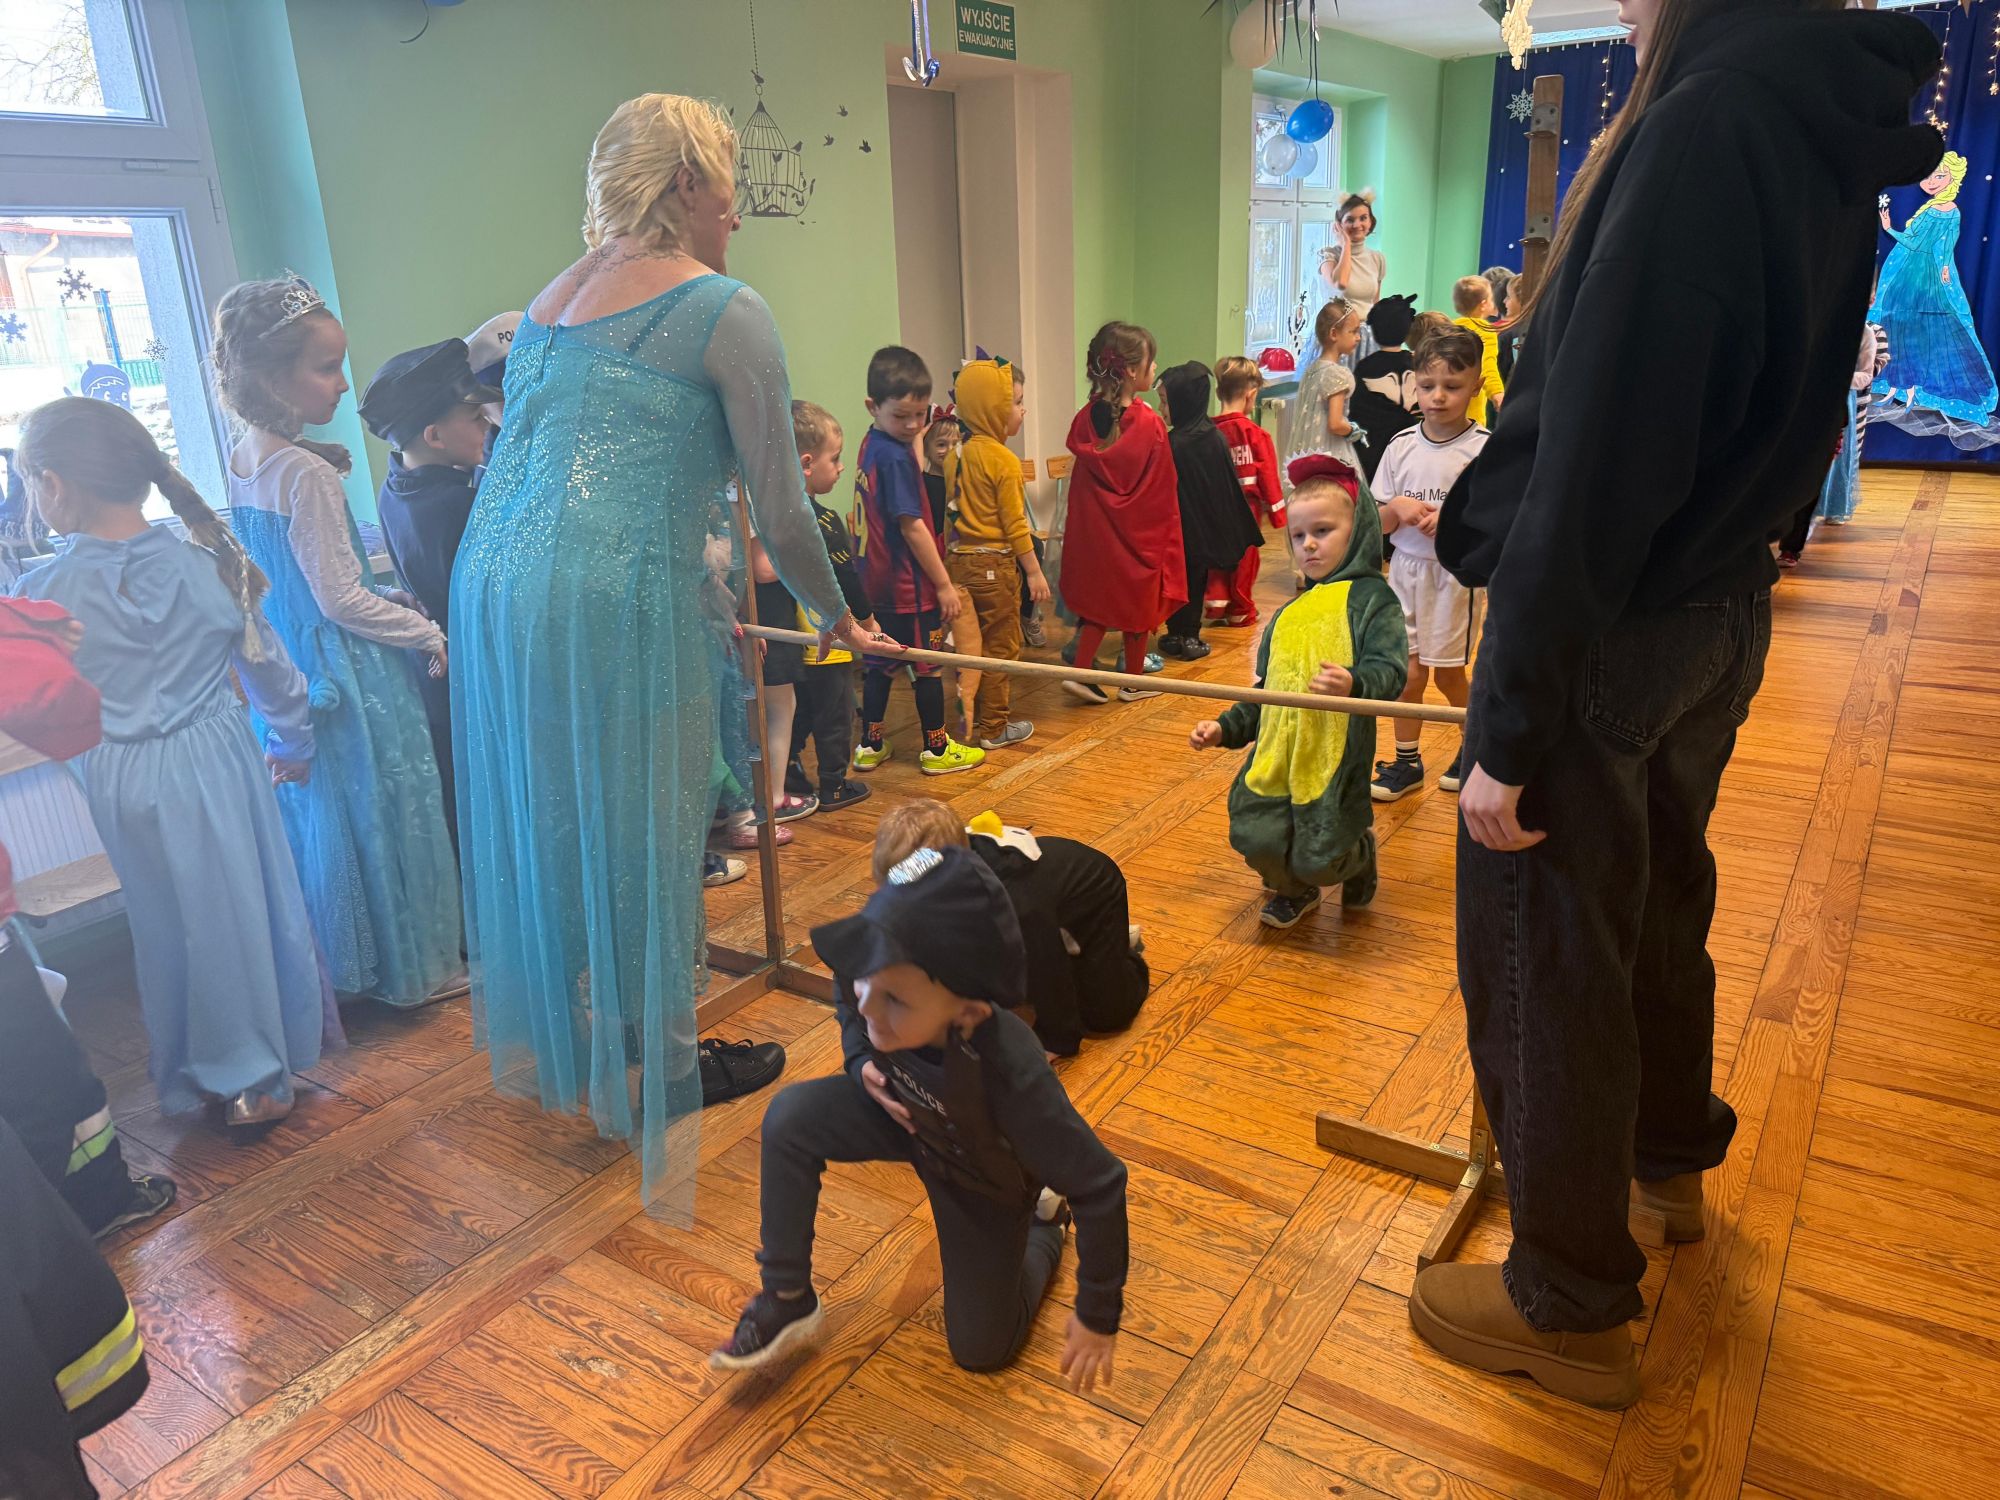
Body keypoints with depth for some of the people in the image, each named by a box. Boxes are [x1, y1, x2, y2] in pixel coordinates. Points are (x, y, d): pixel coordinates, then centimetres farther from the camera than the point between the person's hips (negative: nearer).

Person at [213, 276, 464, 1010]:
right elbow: (342, 600, -20)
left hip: (283, 667, 9)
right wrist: (432, 634, -10)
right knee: (380, 812, 4)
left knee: (318, 814, 17)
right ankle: (415, 967, 18)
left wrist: (390, 598, 12)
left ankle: (341, 957, 32)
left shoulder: (245, 460, 5)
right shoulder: (309, 473, -21)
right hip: (347, 674, -8)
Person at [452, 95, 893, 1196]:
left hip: (495, 584, 8)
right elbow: (779, 507, -5)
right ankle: (655, 1073, 24)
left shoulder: (553, 299, 20)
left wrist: (698, 599, 32)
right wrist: (834, 617, 12)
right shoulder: (724, 311, -5)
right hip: (615, 606, -8)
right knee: (643, 836, 7)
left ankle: (560, 1039, 40)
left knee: (549, 820, 20)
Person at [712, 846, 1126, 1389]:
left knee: (981, 1349, 8)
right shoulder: (873, 982, -33)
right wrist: (861, 1063, -20)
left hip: (987, 1180, -3)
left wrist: (1098, 1317, -20)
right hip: (903, 1110, 4)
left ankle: (1043, 1224, 33)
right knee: (791, 1117, -22)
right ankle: (787, 1299, -2)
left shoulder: (1012, 1076, -46)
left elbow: (1100, 1184, -32)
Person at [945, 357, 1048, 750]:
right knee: (1000, 648, 5)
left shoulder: (955, 455, 6)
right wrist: (1034, 571, -8)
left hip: (959, 560, 7)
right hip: (994, 564, -7)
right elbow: (1015, 524, -15)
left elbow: (952, 511, 12)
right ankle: (995, 728, 12)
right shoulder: (1003, 460, -16)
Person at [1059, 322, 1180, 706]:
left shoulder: (1087, 418, -6)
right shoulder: (1149, 423, -18)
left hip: (1095, 528, 4)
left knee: (1097, 600, 17)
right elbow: (1164, 489, -10)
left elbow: (1080, 480, 2)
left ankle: (1081, 674, 11)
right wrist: (1166, 533, 2)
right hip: (1140, 530, -4)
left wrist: (1083, 528, 13)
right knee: (1139, 600, 12)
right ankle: (1133, 682, 24)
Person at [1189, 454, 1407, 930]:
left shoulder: (1371, 599, -3)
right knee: (1255, 838, -6)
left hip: (1335, 762, -6)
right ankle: (1293, 891, 29)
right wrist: (1225, 727, 17)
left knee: (1318, 860, -6)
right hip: (1277, 759, 6)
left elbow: (1389, 669, -17)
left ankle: (1358, 853, 33)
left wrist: (1355, 685, -37)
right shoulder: (1290, 613, 16)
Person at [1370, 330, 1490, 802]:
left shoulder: (1483, 448, -9)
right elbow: (1378, 523, 5)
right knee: (1409, 671, 6)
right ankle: (1406, 762, 19)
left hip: (1454, 572, -3)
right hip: (1405, 567, 3)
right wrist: (1398, 508, -16)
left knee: (1448, 672, 8)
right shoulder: (1401, 447, 2)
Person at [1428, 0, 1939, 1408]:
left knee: (1543, 964, 5)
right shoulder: (1832, 131, 6)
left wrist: (1511, 729, -20)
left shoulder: (1709, 121, -22)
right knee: (1660, 898, 26)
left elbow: (1593, 471, -25)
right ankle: (1669, 1156, 50)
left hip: (1609, 631, -9)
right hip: (1723, 615, 9)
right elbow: (1779, 413, 12)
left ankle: (1572, 1305, 24)